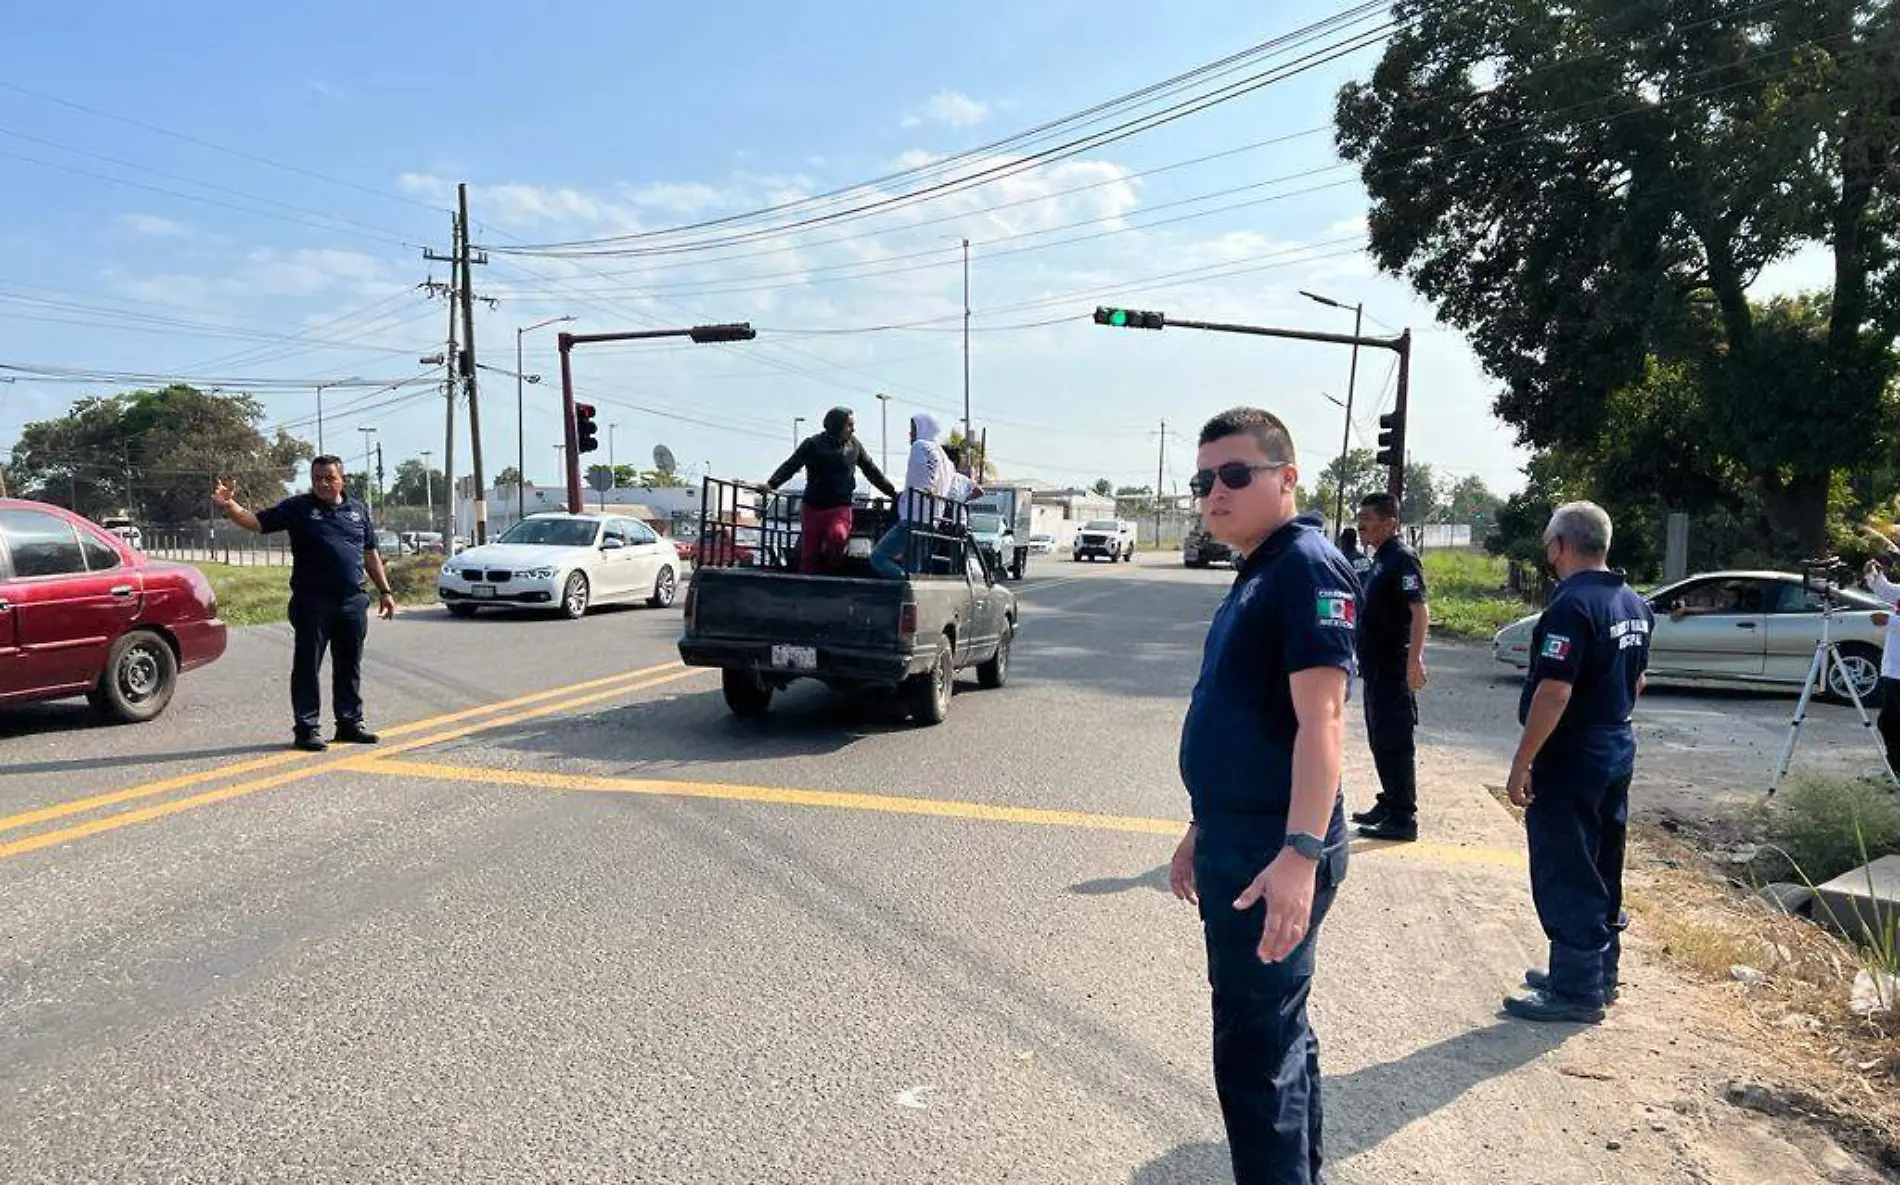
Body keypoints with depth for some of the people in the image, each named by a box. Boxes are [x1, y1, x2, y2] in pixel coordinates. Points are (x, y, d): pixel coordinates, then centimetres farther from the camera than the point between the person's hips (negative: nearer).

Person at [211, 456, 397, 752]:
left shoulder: (358, 510, 13)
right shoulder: (298, 507, 2)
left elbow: (370, 553, 18)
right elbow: (256, 522, -5)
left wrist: (385, 590, 15)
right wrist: (228, 506, -23)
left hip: (353, 602, 4)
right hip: (312, 603, -3)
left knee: (349, 667, 11)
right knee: (307, 666, 0)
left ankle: (350, 722, 21)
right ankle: (307, 728, 7)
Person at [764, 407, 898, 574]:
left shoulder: (854, 445, 6)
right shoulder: (813, 444, -4)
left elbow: (872, 471, 15)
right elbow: (790, 466, -10)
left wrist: (892, 493, 15)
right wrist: (771, 483, -25)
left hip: (840, 507, 1)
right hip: (813, 506, -1)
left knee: (838, 535, -29)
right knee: (809, 553, 2)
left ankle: (829, 570, -5)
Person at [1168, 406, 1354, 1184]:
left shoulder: (1307, 567, -15)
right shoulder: (1256, 575, 15)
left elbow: (1321, 718, -25)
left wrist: (1300, 853, -31)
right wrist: (1204, 830, 22)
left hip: (1273, 854, -10)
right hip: (1239, 842, 10)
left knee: (1254, 1048, -2)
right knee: (1275, 1031, 20)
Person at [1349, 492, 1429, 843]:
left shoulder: (1402, 558, -15)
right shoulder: (1380, 558, 15)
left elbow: (1420, 610, -24)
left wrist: (1414, 660, -31)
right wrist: (1364, 656, 25)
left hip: (1394, 667, -10)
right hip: (1376, 665, 10)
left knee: (1395, 742, -5)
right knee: (1380, 739, 17)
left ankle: (1403, 818, 1)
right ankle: (1389, 804, 28)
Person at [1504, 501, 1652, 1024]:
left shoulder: (1572, 605, -21)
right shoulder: (1634, 603, 9)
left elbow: (1555, 692, -26)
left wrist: (1522, 763, -21)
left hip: (1570, 760, -9)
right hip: (1617, 751, 10)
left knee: (1565, 877, 0)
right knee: (1601, 871, 18)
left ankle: (1576, 990, 7)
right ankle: (1600, 974, 30)